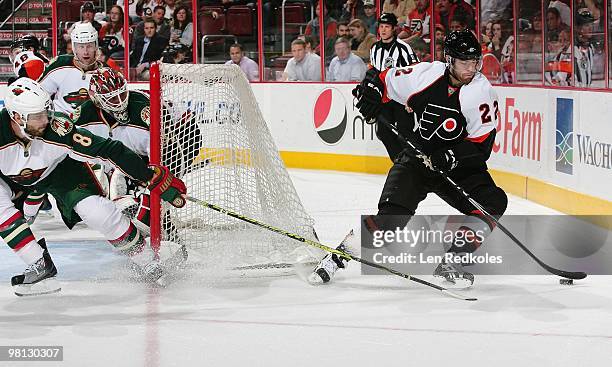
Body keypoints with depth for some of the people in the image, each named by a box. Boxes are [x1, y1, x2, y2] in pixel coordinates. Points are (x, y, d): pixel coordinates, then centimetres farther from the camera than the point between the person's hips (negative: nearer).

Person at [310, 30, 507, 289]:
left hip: (459, 166, 1)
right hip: (417, 157, -1)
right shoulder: (425, 75, -10)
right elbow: (386, 80, 6)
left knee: (493, 203, -21)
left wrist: (451, 157, -28)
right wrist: (372, 90, -14)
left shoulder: (482, 92, -13)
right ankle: (338, 256, -5)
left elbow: (481, 146, -15)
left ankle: (452, 261, -17)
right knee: (393, 213, -18)